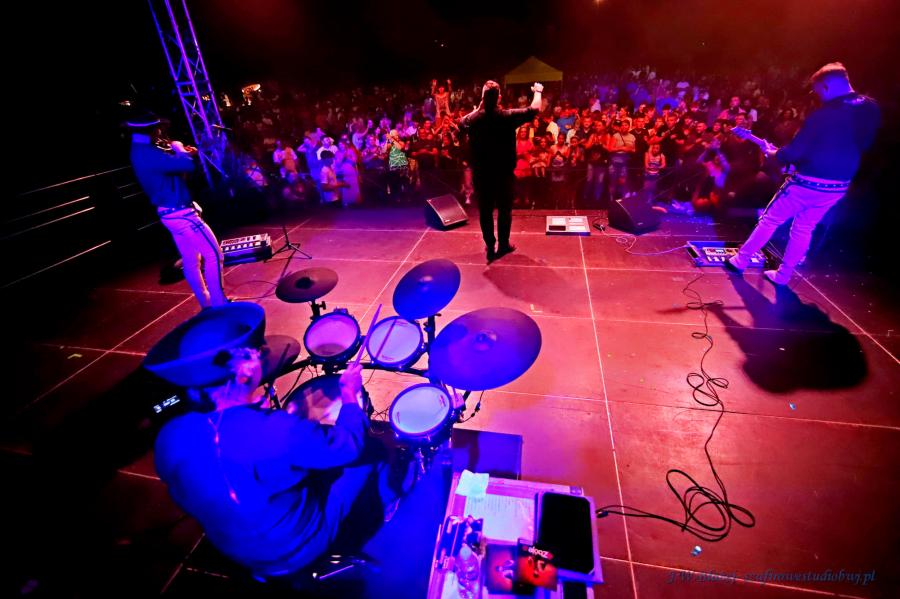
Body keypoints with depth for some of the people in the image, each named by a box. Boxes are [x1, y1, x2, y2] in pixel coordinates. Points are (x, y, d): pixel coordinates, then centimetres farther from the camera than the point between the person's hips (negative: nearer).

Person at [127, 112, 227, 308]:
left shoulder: (140, 151, 12)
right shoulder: (148, 153, -21)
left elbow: (169, 166, 23)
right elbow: (187, 165, -26)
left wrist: (182, 154, 8)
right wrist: (179, 149, -6)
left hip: (171, 213, 11)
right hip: (180, 213, -11)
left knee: (190, 261, 12)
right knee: (213, 254, -9)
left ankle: (206, 303, 20)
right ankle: (219, 303, -6)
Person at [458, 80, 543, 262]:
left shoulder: (472, 118, -6)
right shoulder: (508, 116, -12)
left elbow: (461, 123, 19)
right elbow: (534, 110, 0)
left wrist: (478, 108, 19)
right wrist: (538, 92, 18)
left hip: (481, 173, 2)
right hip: (504, 173, -1)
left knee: (485, 211, 9)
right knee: (504, 209, 13)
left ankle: (490, 248, 13)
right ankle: (503, 245, 21)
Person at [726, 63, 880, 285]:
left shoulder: (823, 114, -17)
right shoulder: (871, 109, 4)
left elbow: (794, 152, -16)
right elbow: (863, 144, 14)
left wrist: (773, 152, 2)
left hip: (808, 183, -7)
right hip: (839, 187, 7)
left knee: (770, 220, 8)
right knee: (804, 229, 17)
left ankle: (740, 261, 14)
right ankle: (782, 275, 23)